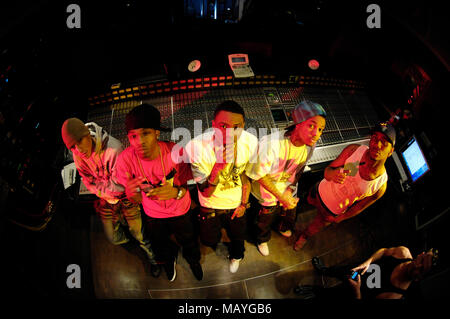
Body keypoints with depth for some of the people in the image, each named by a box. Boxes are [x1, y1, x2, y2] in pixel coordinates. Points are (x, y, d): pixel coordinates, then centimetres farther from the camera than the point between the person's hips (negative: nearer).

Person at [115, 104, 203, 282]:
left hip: (181, 211, -1)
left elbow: (188, 185, -19)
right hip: (153, 215, 1)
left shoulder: (175, 151, -33)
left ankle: (193, 260, 62)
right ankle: (170, 260, 66)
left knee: (188, 241, 25)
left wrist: (177, 192, -43)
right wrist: (132, 192, -44)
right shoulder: (126, 159, -30)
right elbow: (137, 200, -20)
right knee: (161, 246, 29)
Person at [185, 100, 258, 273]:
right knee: (209, 240, 21)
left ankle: (236, 255, 62)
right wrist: (218, 167, -47)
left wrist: (244, 203, 4)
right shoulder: (196, 147, -35)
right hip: (211, 205, -2)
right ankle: (218, 246, 59)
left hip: (237, 204, 2)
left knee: (238, 236, 25)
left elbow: (246, 174, -4)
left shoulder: (250, 142, -25)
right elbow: (205, 193, -29)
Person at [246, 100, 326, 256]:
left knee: (289, 215, 31)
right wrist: (281, 197, -24)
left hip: (289, 192, 5)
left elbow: (299, 170, -2)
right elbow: (260, 175, -28)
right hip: (268, 191, -5)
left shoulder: (309, 145, -21)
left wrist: (290, 190, -10)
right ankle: (262, 240, 55)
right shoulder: (271, 144, -40)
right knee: (266, 218, 21)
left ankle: (283, 227, 67)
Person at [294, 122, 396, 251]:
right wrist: (332, 174, -42)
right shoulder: (354, 150, -28)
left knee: (314, 228, 26)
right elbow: (327, 170, -18)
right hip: (320, 192, 0)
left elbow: (358, 208, -14)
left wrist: (338, 219, -4)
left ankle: (304, 236, 61)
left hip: (332, 212, 0)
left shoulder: (381, 185, -30)